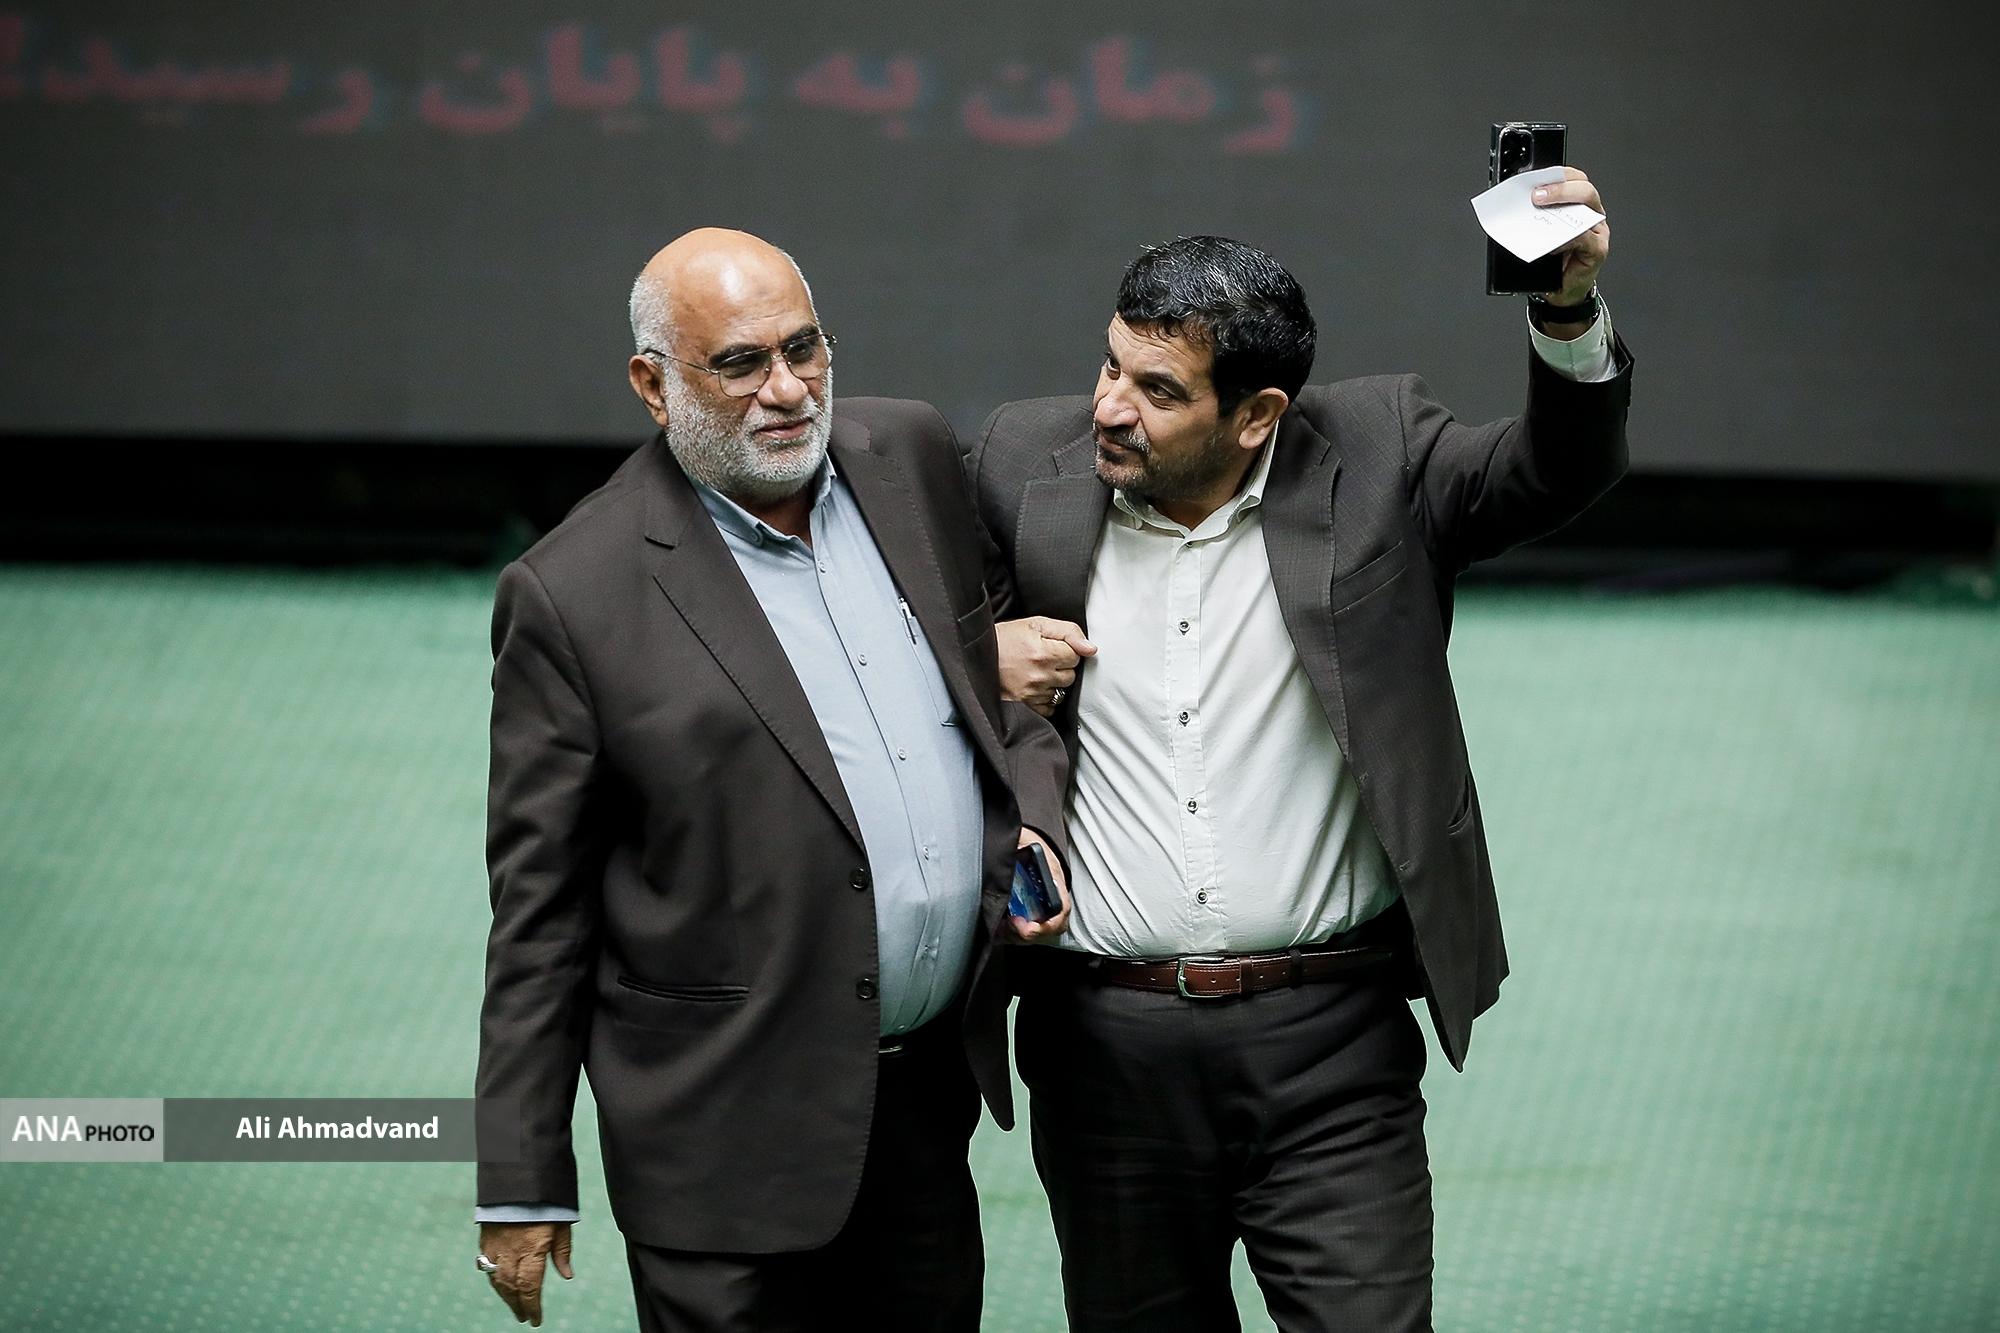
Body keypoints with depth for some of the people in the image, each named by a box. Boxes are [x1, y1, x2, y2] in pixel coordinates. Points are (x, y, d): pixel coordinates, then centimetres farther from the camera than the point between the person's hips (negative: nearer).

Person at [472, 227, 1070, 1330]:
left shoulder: (911, 460, 4)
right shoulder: (571, 596, -11)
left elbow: (995, 671, 21)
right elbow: (538, 907, -8)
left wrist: (1032, 821, 0)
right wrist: (520, 1188, -6)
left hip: (933, 1091, 6)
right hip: (731, 1140, -5)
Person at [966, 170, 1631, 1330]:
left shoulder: (1374, 456, -2)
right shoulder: (1028, 464, 1)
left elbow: (1557, 469, -13)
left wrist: (1573, 308, -30)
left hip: (1328, 1038, -2)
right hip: (1105, 1046, 2)